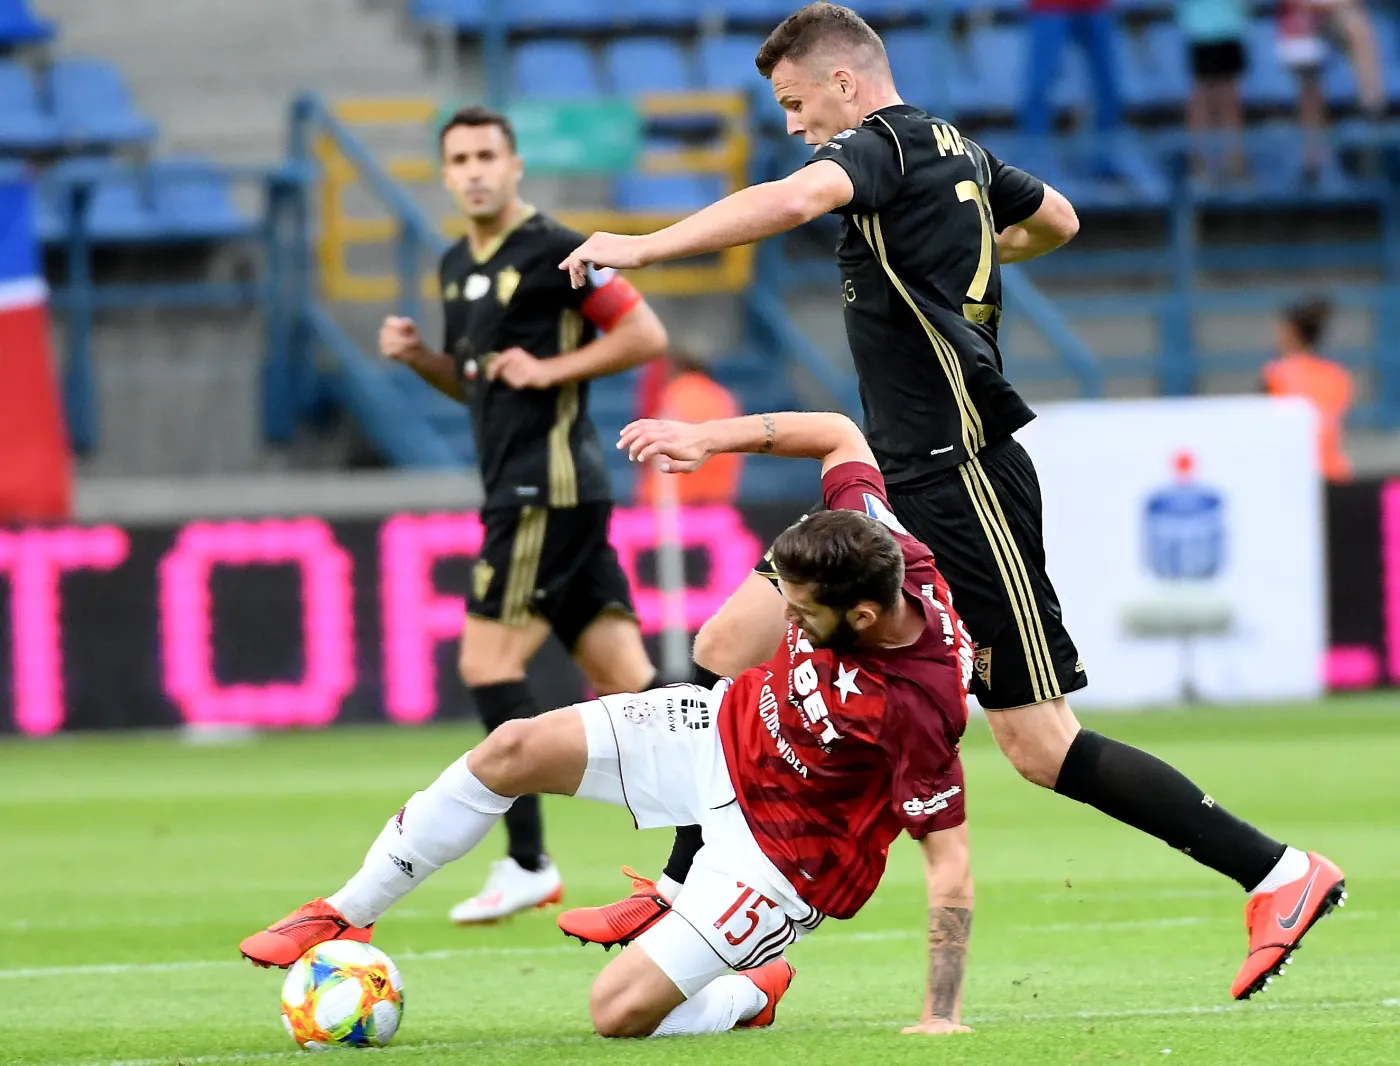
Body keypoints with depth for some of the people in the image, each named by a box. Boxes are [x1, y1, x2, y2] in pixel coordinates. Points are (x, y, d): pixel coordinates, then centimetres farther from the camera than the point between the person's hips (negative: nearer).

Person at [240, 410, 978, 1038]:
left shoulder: (918, 709, -37)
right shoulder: (867, 542, -22)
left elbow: (950, 864, -30)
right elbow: (838, 434, -2)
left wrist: (942, 1018, -30)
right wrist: (709, 438, -11)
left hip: (783, 853, -7)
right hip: (728, 729, 7)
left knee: (619, 1012, -16)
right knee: (513, 751, -5)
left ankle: (751, 995, 17)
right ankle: (345, 917, 11)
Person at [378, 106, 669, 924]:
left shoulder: (555, 251, -8)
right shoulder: (459, 266, 18)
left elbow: (646, 336, -11)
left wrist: (551, 369, -14)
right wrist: (419, 356, 10)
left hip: (551, 485, -9)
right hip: (521, 489, 9)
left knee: (489, 658, -11)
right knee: (622, 680, 3)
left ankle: (528, 864, -9)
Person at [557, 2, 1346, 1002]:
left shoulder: (883, 143, -11)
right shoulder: (957, 151, 15)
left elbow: (790, 200, -33)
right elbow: (1058, 220, 33)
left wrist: (644, 245, -28)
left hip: (961, 486, -10)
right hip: (900, 486, 10)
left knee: (1041, 746, -9)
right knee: (728, 650, 5)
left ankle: (1281, 874, -4)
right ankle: (682, 894, 11)